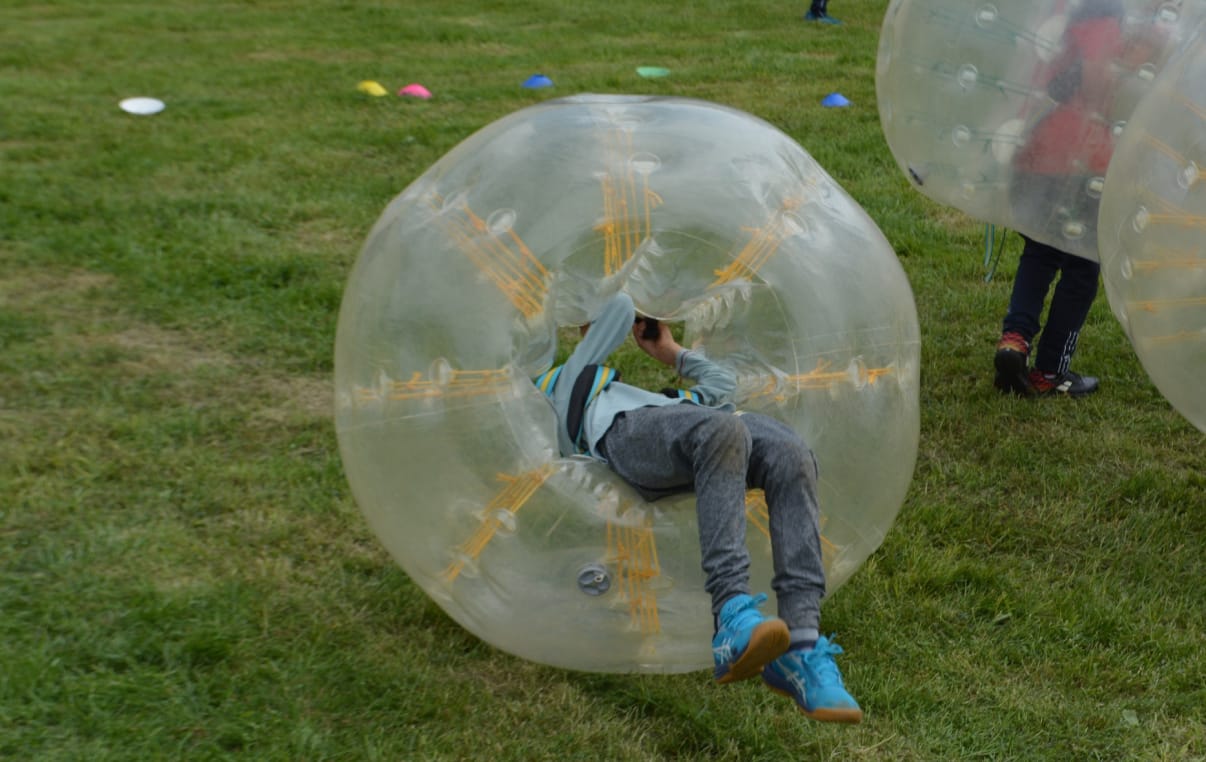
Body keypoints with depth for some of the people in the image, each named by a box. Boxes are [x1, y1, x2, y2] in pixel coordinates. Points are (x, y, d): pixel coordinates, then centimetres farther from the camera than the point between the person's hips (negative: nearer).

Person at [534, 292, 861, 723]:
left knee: (790, 456, -28)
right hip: (624, 432, -5)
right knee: (722, 428, -39)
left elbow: (721, 383, 45)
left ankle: (802, 646, -39)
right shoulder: (566, 381, 38)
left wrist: (668, 351, 56)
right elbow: (620, 307, 32)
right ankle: (732, 615, -49)